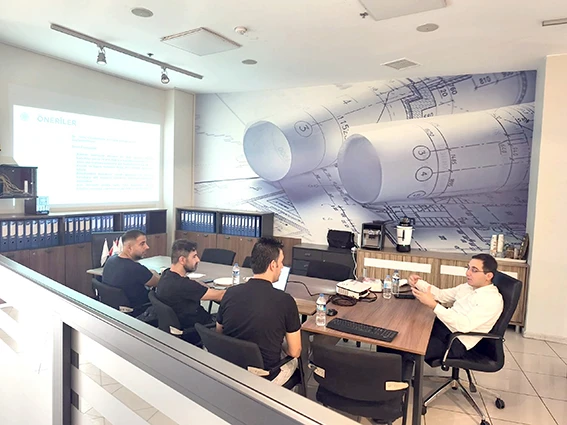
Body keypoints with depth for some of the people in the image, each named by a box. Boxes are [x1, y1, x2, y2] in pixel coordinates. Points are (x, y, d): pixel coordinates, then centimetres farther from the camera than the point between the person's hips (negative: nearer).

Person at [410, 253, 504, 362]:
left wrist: (433, 305, -33)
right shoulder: (468, 286, 8)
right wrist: (418, 283, -2)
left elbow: (464, 325, -28)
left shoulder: (493, 299, -18)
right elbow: (442, 294, 15)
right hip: (443, 324, 8)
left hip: (457, 341, -8)